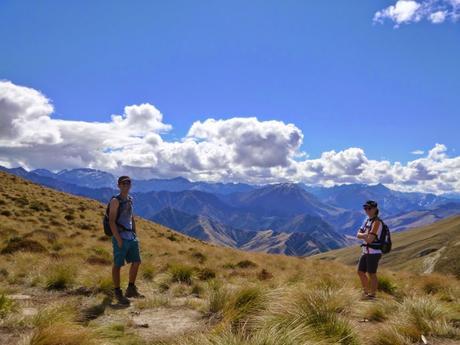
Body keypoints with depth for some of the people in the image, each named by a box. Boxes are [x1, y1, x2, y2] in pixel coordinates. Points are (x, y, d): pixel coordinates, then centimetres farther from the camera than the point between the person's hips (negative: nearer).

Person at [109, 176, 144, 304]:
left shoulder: (130, 199, 12)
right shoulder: (115, 201, -9)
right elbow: (111, 221, -15)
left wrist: (135, 235, 13)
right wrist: (119, 240, -18)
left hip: (131, 237, 7)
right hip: (120, 238, -7)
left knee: (136, 262, 9)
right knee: (118, 265, 2)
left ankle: (131, 289, 23)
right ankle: (118, 294, 12)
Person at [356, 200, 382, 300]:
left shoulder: (377, 222, -17)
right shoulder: (367, 220, 10)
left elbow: (369, 240, -23)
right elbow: (358, 235, 6)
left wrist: (363, 235, -4)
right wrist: (366, 235, -14)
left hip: (373, 253, -9)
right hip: (365, 252, 9)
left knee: (371, 275, 3)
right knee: (360, 272, 15)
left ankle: (372, 295, 17)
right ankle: (365, 292, 31)